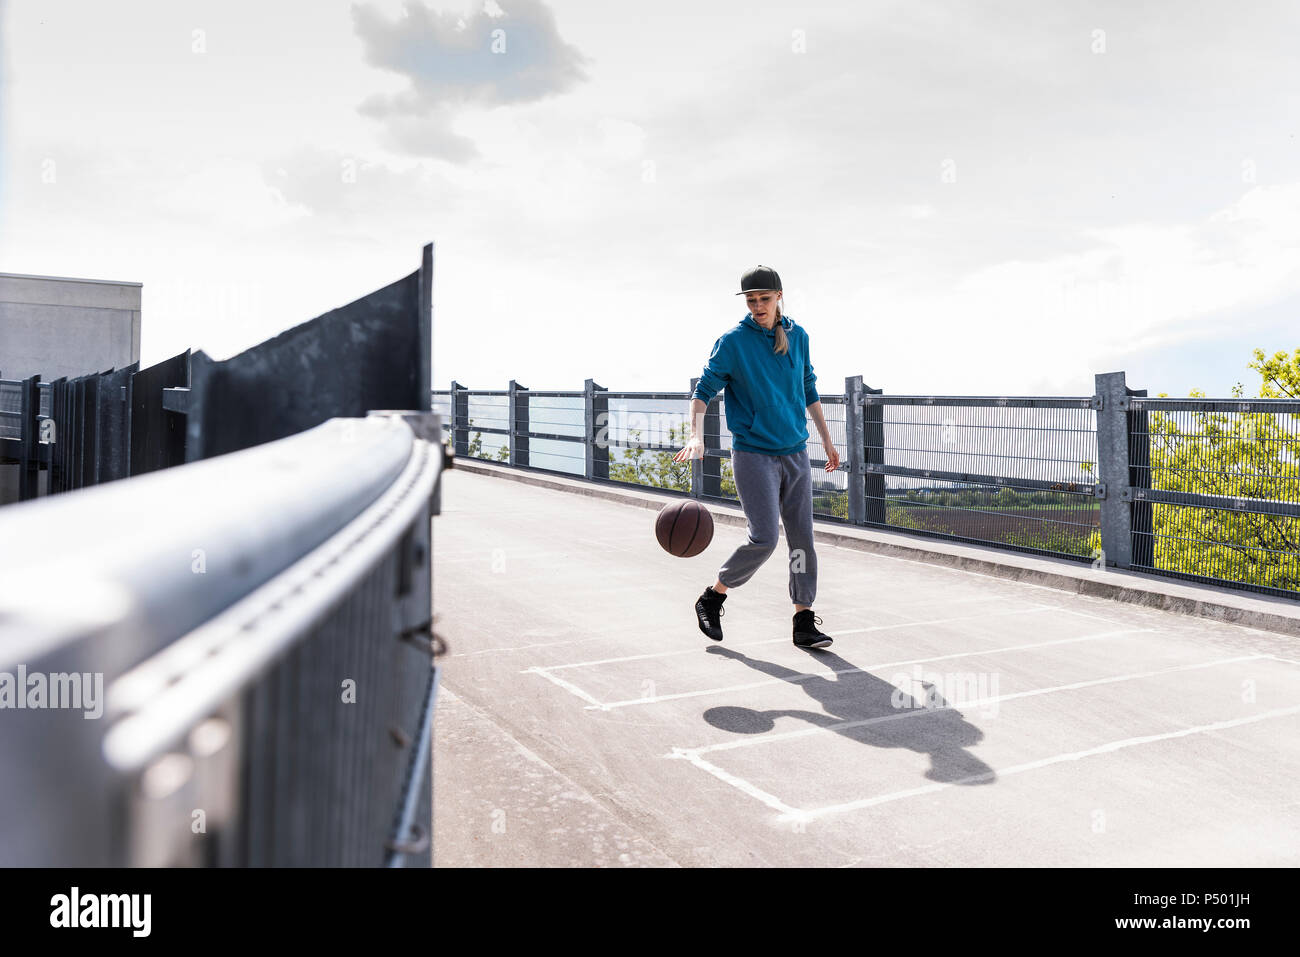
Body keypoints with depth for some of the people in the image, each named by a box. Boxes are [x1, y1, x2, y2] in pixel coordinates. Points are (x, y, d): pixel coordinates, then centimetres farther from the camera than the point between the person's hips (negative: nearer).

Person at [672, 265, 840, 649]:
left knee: (802, 539, 4)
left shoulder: (798, 336, 8)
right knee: (764, 539, -13)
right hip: (753, 455, -5)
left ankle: (804, 621, 13)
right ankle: (712, 599, 9)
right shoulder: (733, 341, -7)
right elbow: (704, 390, -9)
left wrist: (827, 440, 22)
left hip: (796, 454, 5)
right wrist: (696, 435, -26)